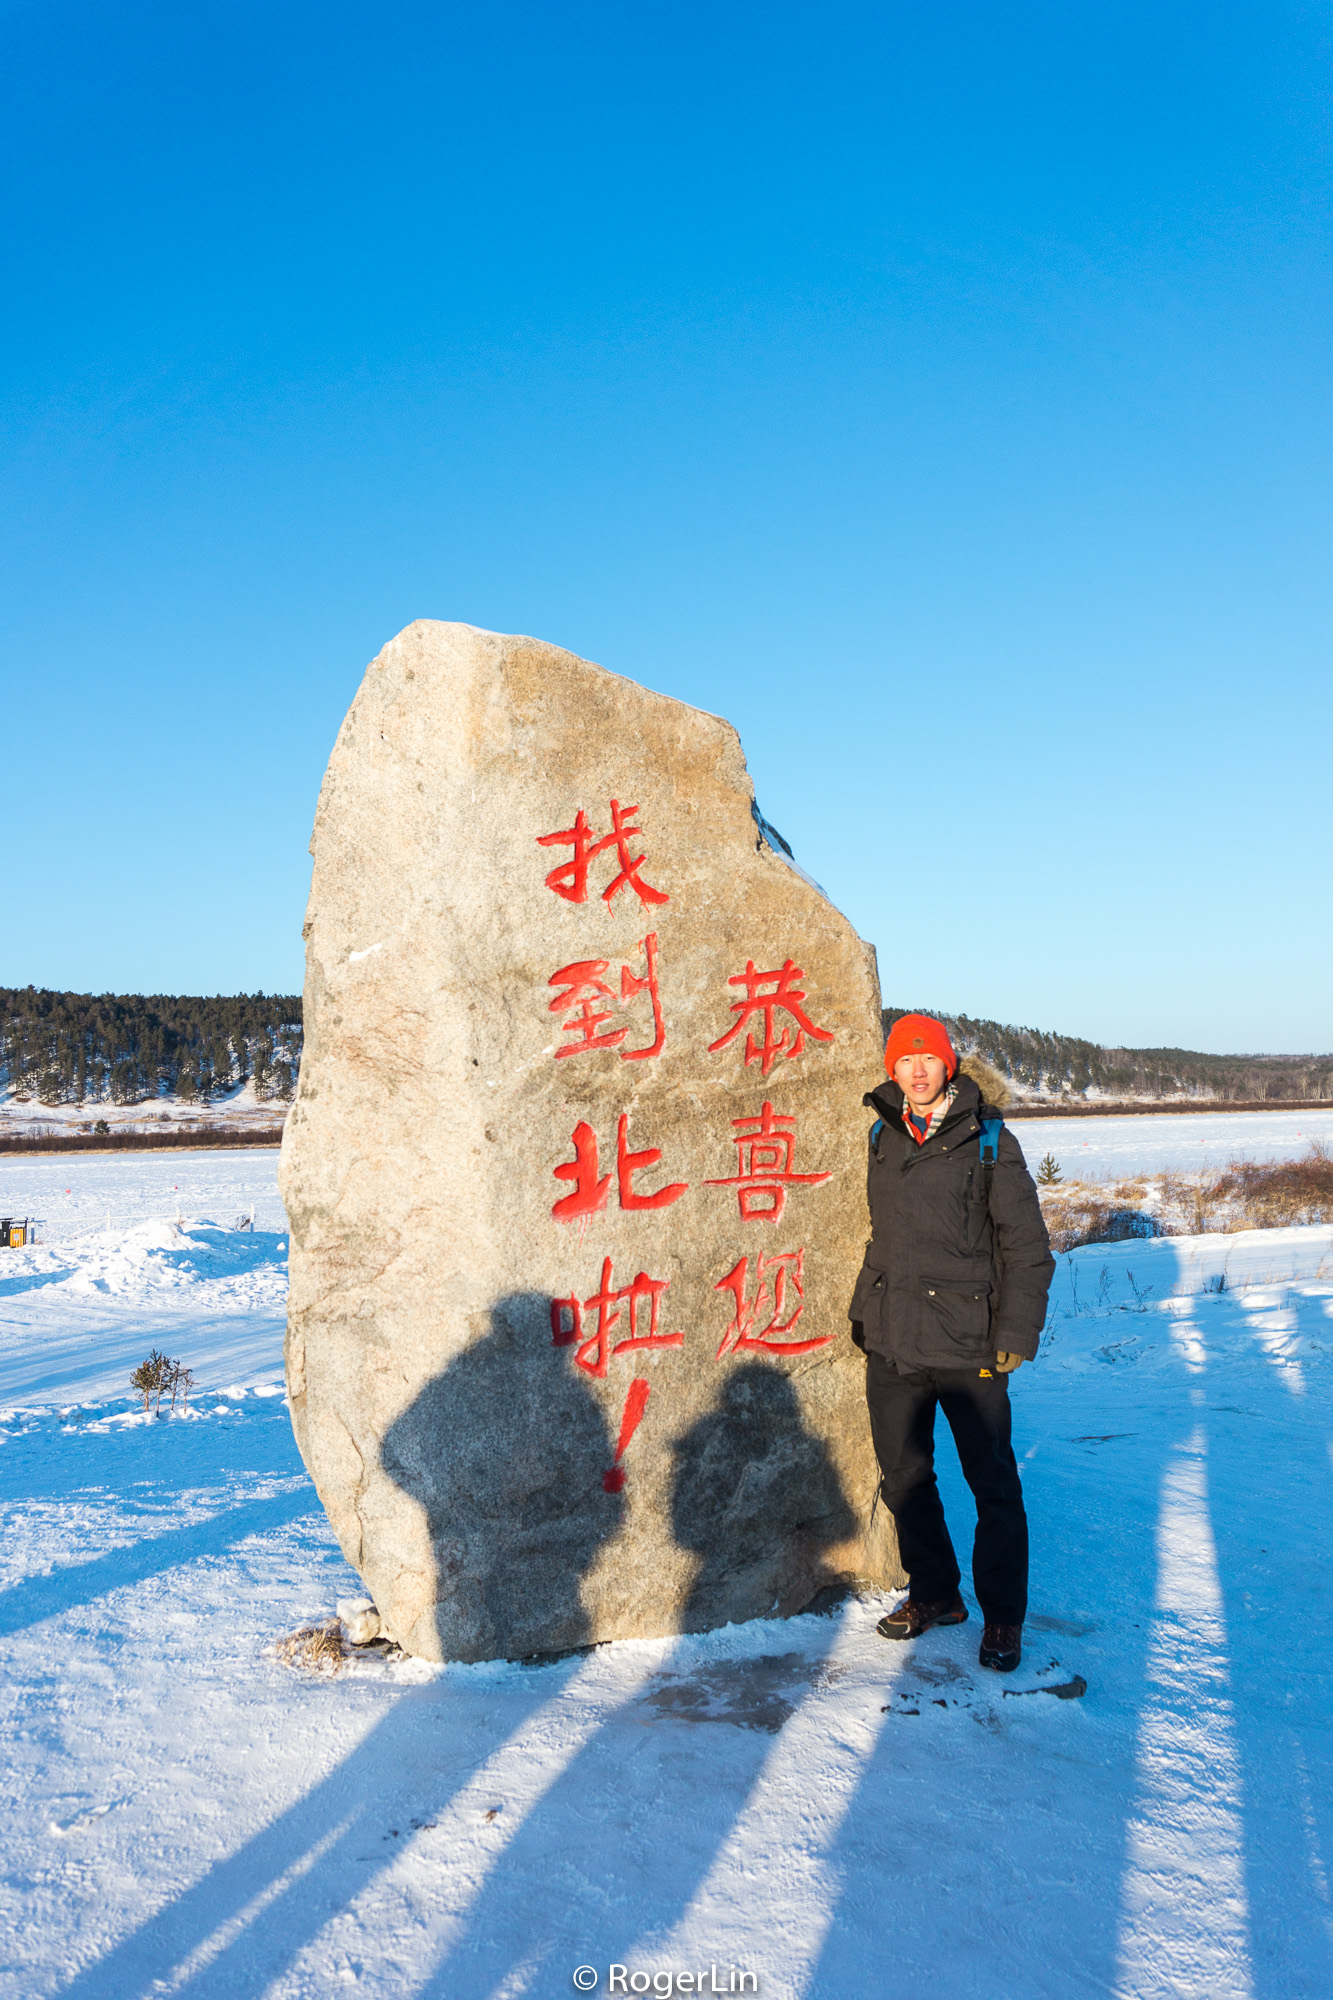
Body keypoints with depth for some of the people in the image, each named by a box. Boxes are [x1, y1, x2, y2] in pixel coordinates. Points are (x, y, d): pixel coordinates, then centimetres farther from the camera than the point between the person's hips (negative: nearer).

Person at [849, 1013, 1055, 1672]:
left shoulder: (988, 1142, -5)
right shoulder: (883, 1137, 8)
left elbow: (1026, 1247, -4)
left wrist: (1015, 1336, -9)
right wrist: (862, 1309, 17)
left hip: (966, 1346, -4)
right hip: (890, 1344, 5)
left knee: (993, 1484, 5)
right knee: (903, 1477, 14)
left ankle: (1003, 1617, 22)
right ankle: (935, 1593, 33)